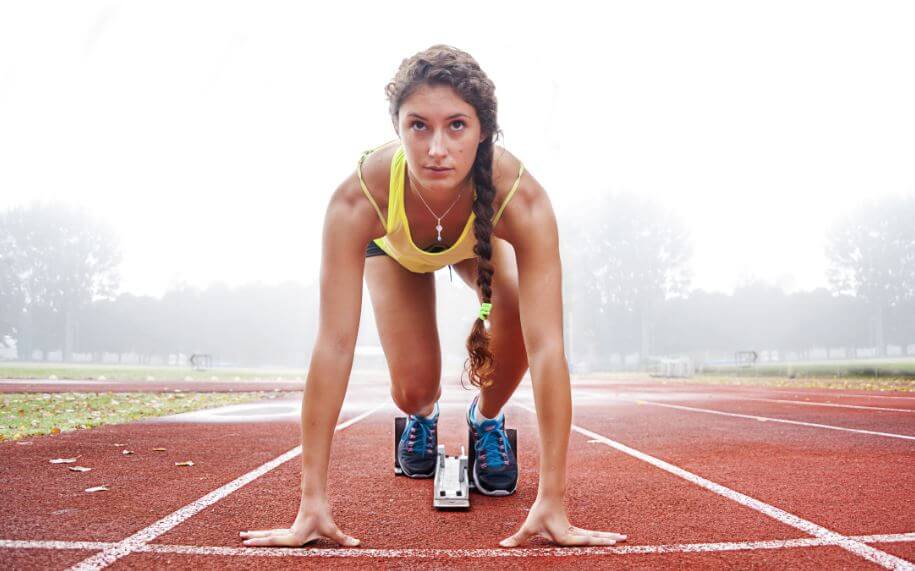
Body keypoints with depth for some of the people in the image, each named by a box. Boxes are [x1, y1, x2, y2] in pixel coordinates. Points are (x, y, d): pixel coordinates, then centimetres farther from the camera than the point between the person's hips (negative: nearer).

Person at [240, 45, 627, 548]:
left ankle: (487, 418, 5)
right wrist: (312, 501, -45)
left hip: (478, 240, 0)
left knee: (518, 320, -30)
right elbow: (333, 345, -45)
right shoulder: (358, 198, -44)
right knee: (413, 389, -13)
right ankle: (423, 416, 29)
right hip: (395, 247, 0)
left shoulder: (520, 198, -44)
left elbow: (546, 346, -48)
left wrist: (551, 502, -50)